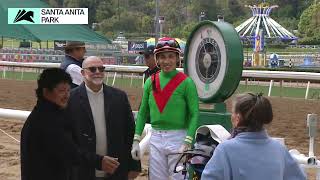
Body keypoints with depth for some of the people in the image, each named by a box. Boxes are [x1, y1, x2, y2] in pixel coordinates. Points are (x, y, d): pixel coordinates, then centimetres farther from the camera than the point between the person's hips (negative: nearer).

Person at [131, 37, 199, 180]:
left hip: (178, 138, -4)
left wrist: (187, 143, -19)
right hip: (155, 139, 4)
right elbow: (142, 113, 11)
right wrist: (136, 140, 4)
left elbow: (194, 115, -10)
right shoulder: (151, 82, 7)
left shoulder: (186, 82, -7)